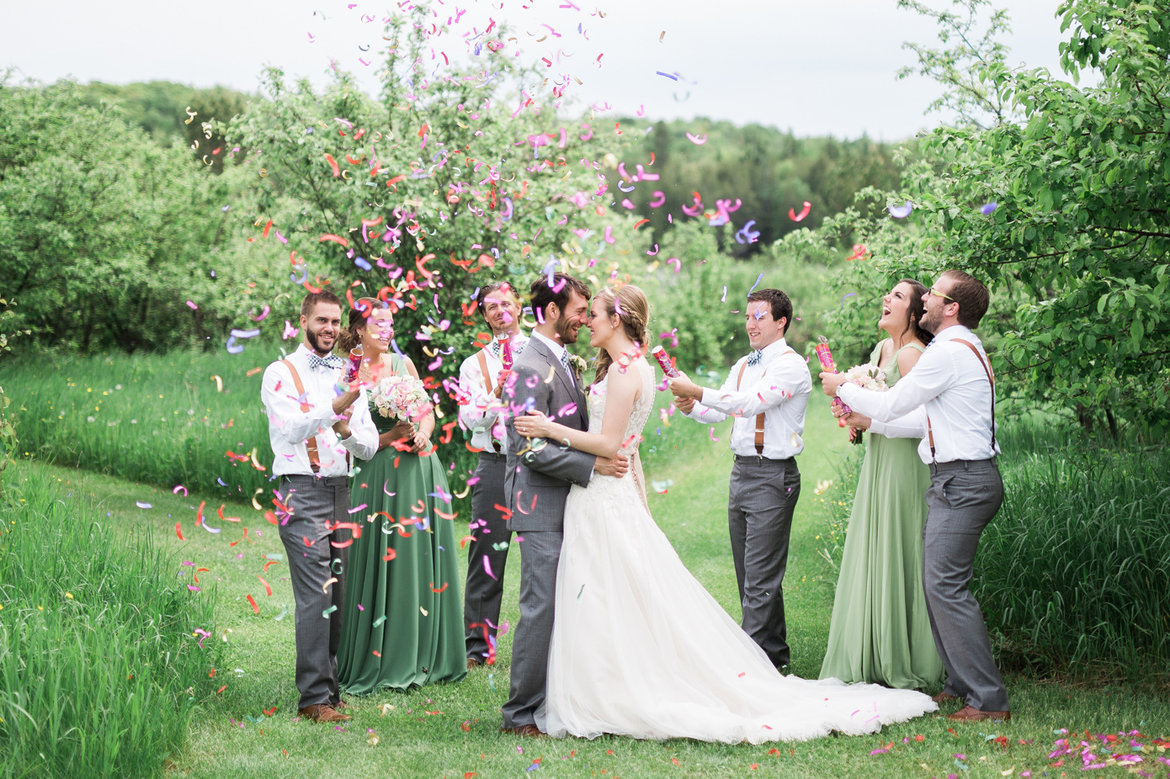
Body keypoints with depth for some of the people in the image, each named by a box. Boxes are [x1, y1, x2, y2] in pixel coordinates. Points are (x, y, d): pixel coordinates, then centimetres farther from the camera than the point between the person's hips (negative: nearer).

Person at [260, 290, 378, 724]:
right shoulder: (281, 374, 0)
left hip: (340, 491, 6)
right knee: (315, 595, -12)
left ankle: (327, 686, 16)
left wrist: (348, 431, -11)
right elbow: (291, 430, -17)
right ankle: (315, 697, -11)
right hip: (302, 494, -6)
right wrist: (333, 409, -31)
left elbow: (369, 446, 11)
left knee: (335, 596, 8)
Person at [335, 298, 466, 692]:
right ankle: (386, 662, 7)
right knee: (388, 561, -4)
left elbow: (428, 410, 15)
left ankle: (422, 657, 16)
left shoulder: (403, 363, 10)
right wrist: (392, 436, -17)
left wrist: (422, 435, -5)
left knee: (425, 558, 5)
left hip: (422, 468, 4)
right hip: (383, 474, -4)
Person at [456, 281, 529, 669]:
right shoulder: (475, 364, 14)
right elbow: (469, 416, 2)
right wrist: (496, 396, -15)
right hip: (495, 464, 0)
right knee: (486, 555, -2)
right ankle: (478, 644, 4)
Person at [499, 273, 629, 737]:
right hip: (541, 507, -9)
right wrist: (592, 466, -19)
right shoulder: (531, 368, -15)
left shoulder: (563, 363, 16)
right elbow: (529, 448, -20)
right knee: (541, 608, -7)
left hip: (567, 505, 9)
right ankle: (521, 713, 1)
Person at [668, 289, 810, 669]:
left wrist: (698, 392, -26)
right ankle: (775, 652, 22)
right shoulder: (742, 366, 17)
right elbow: (719, 411, 13)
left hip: (773, 476, -8)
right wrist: (691, 406, -8)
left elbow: (751, 403, -23)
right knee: (749, 573, 12)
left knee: (760, 579, -8)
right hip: (741, 471, 9)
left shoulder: (791, 365, -10)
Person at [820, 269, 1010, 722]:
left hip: (962, 481, -11)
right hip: (954, 480, 11)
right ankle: (960, 684, 18)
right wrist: (870, 421, 21)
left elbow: (891, 403, -9)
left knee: (945, 584, -13)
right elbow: (926, 420, 21)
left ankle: (988, 699, -12)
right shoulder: (963, 349, 20)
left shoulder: (950, 352, -14)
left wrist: (842, 387, 6)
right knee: (938, 582, 12)